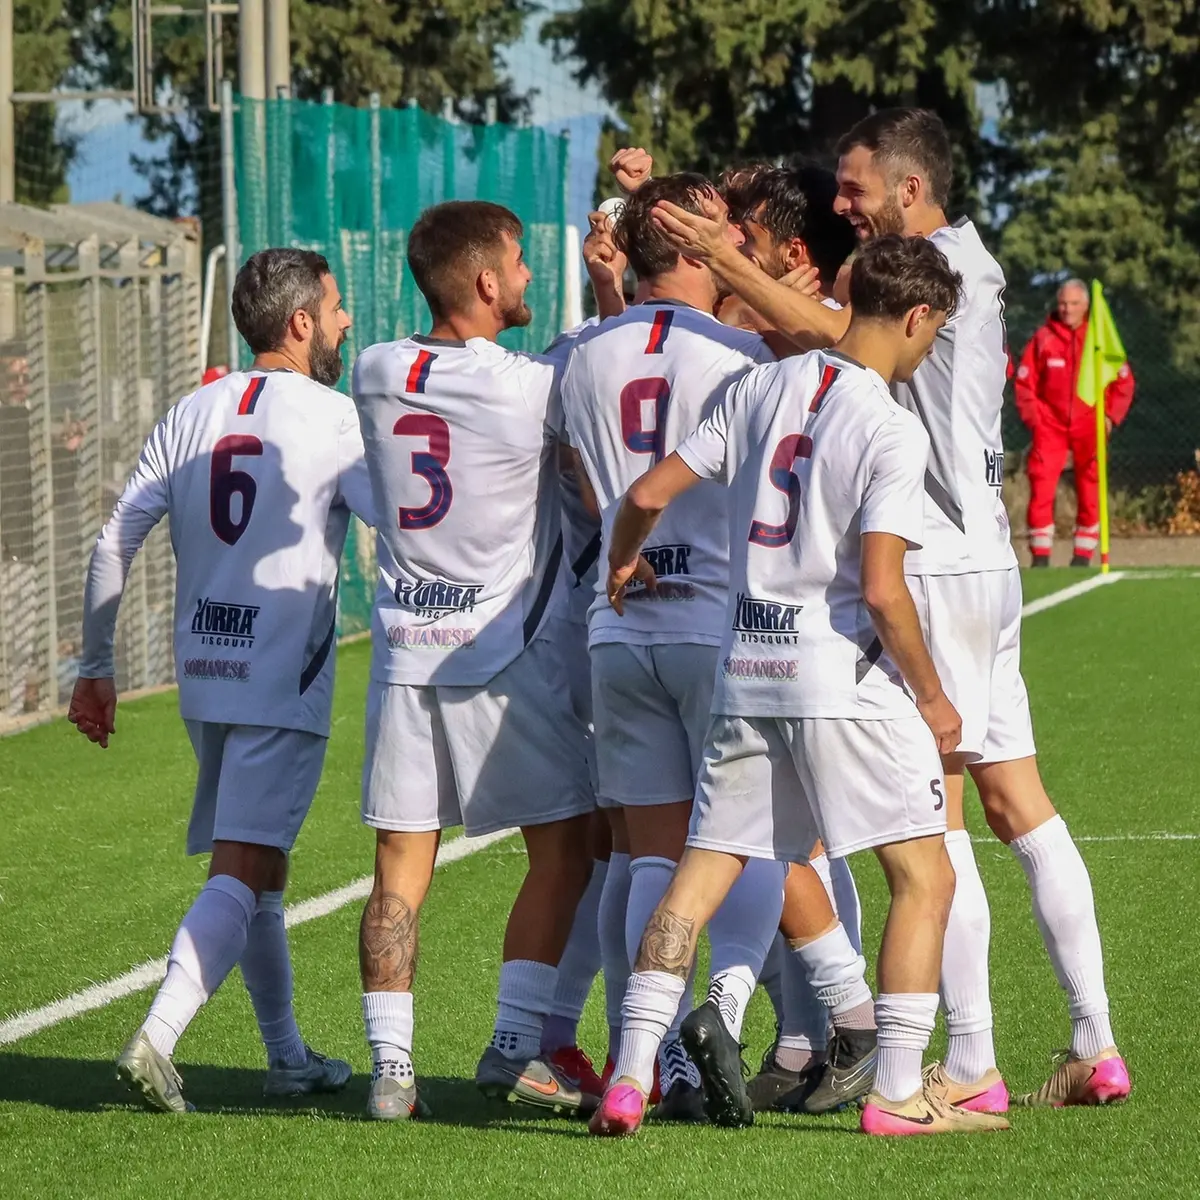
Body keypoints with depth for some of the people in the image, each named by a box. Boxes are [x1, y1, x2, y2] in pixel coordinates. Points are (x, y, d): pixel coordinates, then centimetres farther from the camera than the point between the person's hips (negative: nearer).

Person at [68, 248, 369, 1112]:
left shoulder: (191, 416, 10)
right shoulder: (334, 419, -7)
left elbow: (114, 544, 8)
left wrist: (96, 667, 15)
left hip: (205, 679, 6)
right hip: (284, 682, -6)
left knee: (261, 870, 17)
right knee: (241, 873, -10)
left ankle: (289, 1057, 25)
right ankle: (157, 1039, -24)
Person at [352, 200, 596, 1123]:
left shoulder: (376, 375, 2)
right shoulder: (532, 388, -15)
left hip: (406, 652, 5)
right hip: (505, 655, -5)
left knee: (403, 864, 6)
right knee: (563, 848, 7)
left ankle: (391, 1065, 2)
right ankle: (515, 1044, 0)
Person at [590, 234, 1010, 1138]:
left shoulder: (763, 388, 6)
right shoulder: (894, 429, -11)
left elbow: (649, 495, 8)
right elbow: (881, 589, -17)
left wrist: (622, 564, 29)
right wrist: (932, 696, -4)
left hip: (746, 673, 6)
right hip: (844, 675, -6)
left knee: (703, 871, 10)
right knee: (925, 874, 3)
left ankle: (630, 1073, 5)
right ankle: (899, 1092, -2)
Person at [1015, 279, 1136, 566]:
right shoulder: (1043, 338, 1)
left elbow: (1124, 381, 7)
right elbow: (1023, 382, 5)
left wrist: (1111, 416, -2)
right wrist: (1033, 418, -2)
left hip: (1089, 427, 1)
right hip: (1050, 426, 0)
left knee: (1090, 494, 2)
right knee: (1041, 490, -9)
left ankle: (1083, 554, 12)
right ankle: (1040, 555, -5)